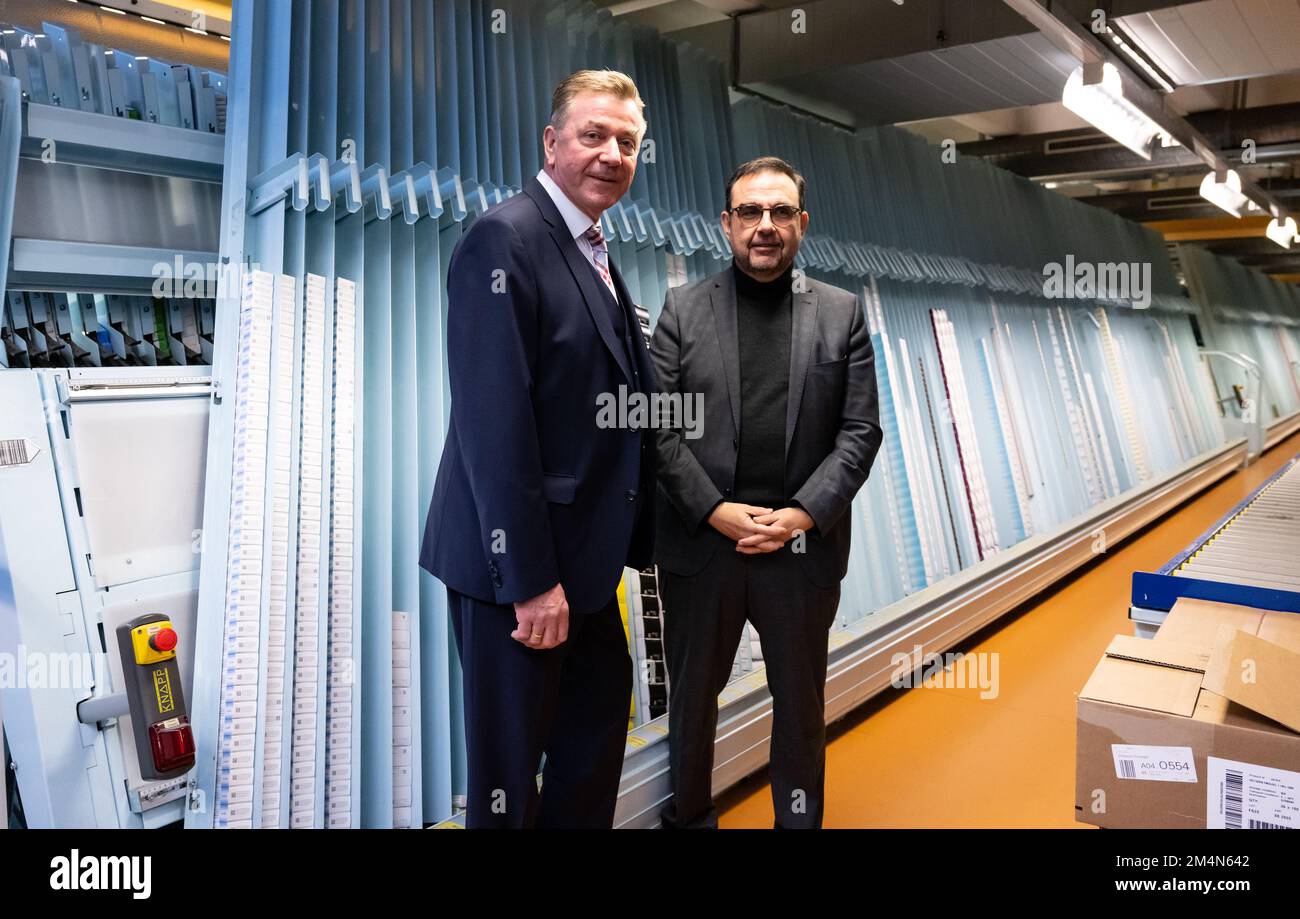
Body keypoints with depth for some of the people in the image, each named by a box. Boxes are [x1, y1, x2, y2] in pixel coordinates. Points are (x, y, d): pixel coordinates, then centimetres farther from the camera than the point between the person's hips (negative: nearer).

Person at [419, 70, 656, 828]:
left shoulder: (596, 252, 13)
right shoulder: (506, 239, -15)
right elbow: (493, 422, -22)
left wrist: (632, 540, 12)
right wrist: (529, 578, -22)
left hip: (584, 554, 9)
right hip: (518, 563, -9)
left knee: (601, 721, 24)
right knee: (511, 757, 10)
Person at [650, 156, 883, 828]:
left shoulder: (842, 313, 5)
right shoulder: (683, 309, 3)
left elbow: (860, 430, 1)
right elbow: (657, 426, -4)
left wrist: (803, 515, -11)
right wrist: (715, 510, -12)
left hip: (805, 546, 1)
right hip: (700, 545, 0)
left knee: (801, 701, 16)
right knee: (692, 696, 15)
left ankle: (802, 816, 37)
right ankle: (689, 813, 37)